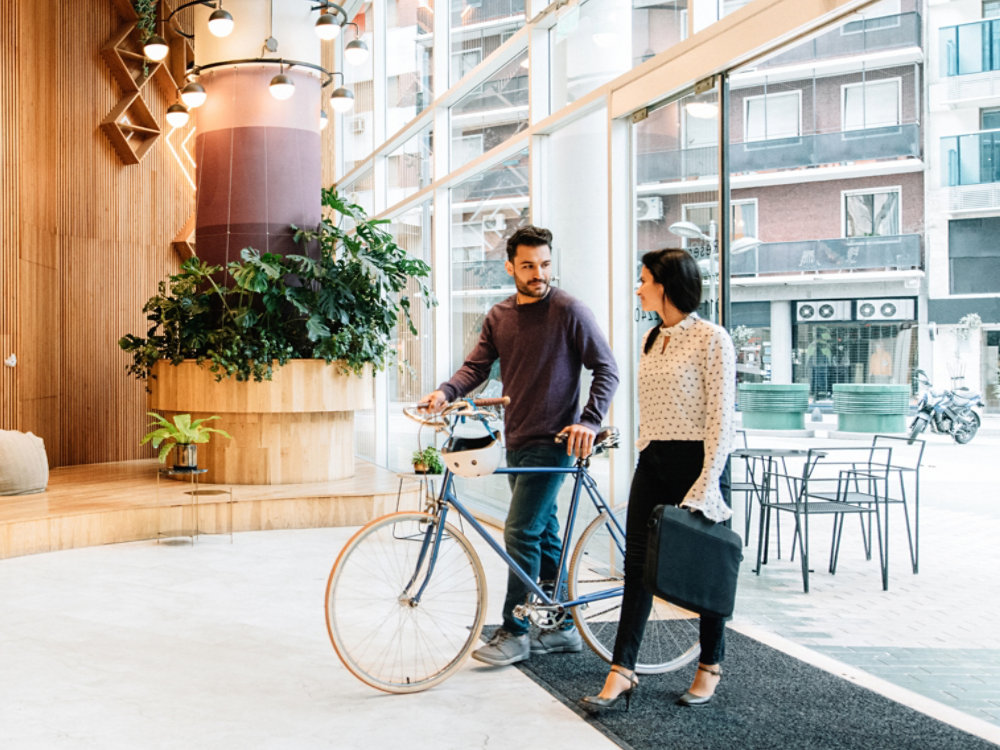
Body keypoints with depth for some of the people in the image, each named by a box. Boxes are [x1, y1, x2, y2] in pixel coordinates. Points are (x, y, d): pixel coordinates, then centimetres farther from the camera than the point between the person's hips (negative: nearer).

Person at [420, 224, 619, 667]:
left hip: (553, 441, -7)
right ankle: (563, 626, 25)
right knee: (543, 531, 13)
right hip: (517, 440, 7)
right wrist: (445, 392, -15)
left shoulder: (569, 311, -9)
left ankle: (515, 632, 4)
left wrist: (590, 420, -19)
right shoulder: (498, 316, 9)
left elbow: (607, 369, -8)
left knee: (521, 531, -9)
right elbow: (476, 366, 4)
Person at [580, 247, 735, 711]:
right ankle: (621, 672, 7)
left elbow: (721, 417, -14)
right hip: (651, 463, 7)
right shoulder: (651, 339, 12)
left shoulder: (711, 339, -11)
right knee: (637, 566, 3)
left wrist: (706, 484, -18)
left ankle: (710, 668, 25)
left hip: (695, 462, -6)